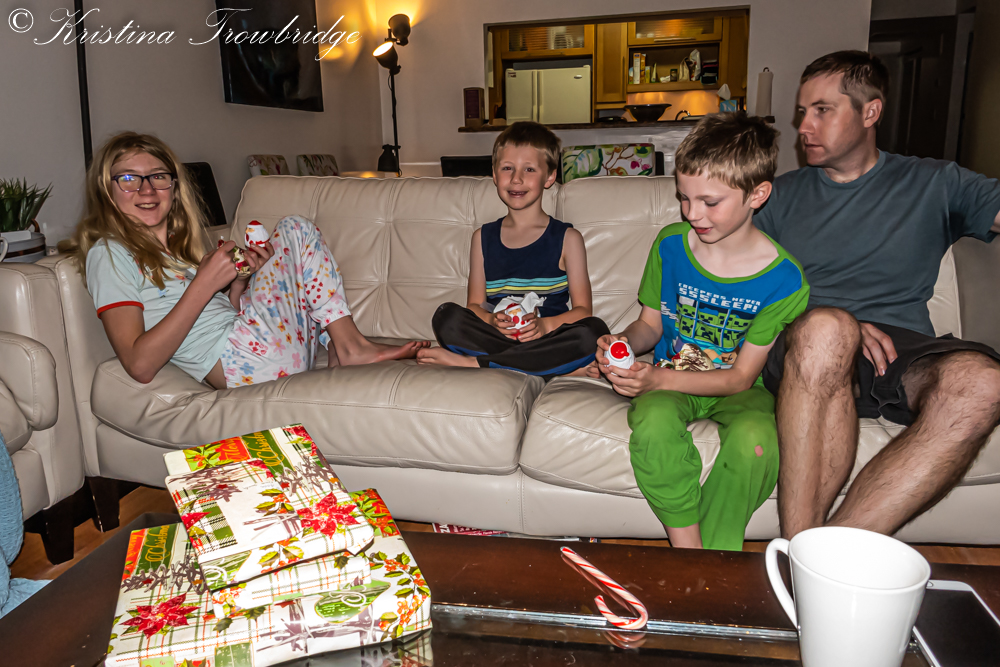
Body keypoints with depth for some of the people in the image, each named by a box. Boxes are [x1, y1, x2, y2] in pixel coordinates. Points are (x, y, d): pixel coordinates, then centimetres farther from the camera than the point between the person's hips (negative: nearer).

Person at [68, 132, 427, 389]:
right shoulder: (109, 253, -1)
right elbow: (140, 364, -14)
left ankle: (343, 345, -3)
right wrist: (204, 283, -16)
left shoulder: (182, 244, 23)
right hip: (237, 361, -8)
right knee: (296, 230, -7)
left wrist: (241, 279, 3)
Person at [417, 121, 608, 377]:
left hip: (549, 339, 0)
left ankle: (473, 363, -25)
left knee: (594, 331, -32)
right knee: (446, 316, -23)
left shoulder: (567, 238, 6)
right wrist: (492, 321, -14)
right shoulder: (483, 237, 13)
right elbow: (475, 304, 10)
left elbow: (583, 309, 0)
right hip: (495, 337, 1)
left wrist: (545, 325, -19)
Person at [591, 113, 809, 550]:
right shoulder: (670, 244, -5)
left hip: (737, 390, -1)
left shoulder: (784, 280, -14)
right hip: (669, 376, 2)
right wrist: (625, 343, -17)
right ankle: (687, 552, -17)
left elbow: (742, 375, -13)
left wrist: (658, 378, -25)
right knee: (653, 425, -33)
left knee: (756, 442, -34)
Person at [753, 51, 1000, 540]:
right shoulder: (784, 194, 19)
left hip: (901, 355, 1)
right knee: (824, 327, -37)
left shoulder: (933, 185, 17)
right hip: (802, 355, 0)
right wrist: (839, 328, -5)